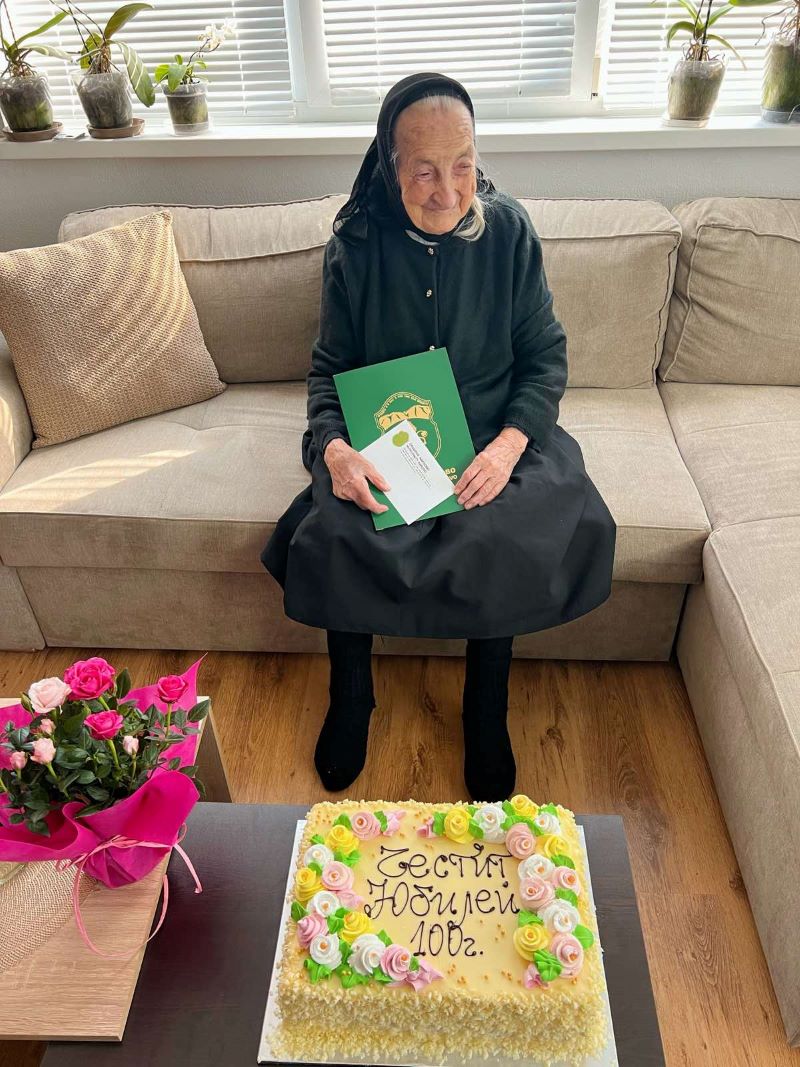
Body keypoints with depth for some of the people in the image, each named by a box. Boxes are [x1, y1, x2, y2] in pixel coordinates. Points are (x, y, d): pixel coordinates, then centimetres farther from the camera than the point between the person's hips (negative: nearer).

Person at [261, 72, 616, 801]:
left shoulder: (509, 230, -6)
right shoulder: (355, 244, -6)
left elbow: (547, 356, -3)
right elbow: (330, 366, -1)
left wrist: (509, 444, -21)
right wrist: (333, 446, -22)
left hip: (493, 434, 0)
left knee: (502, 541, -29)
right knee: (337, 535, -26)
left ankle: (486, 710, -1)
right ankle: (351, 695, 3)